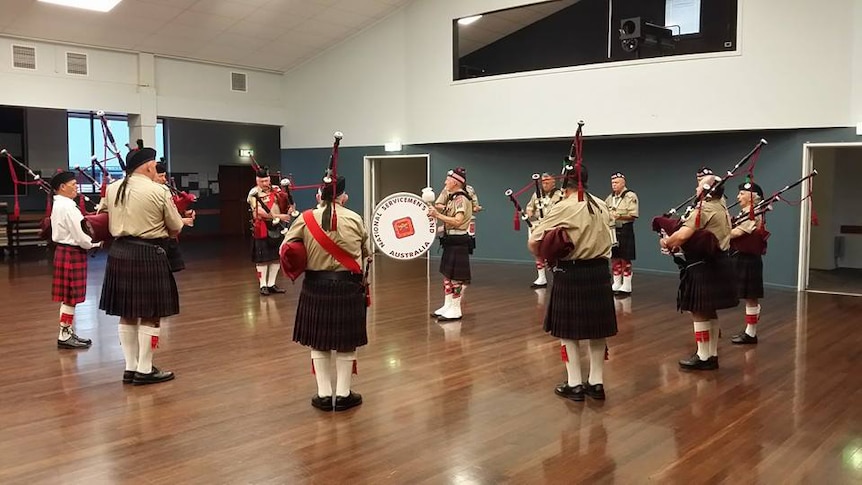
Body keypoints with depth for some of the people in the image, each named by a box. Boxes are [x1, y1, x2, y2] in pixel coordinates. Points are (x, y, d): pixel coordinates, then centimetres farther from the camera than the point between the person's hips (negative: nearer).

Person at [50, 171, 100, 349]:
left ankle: (68, 332, 21)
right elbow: (81, 236, -20)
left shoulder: (59, 204, 13)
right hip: (72, 253, -10)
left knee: (69, 296, 14)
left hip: (64, 250, 10)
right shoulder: (67, 207, -19)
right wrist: (98, 242, -5)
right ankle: (64, 336, 5)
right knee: (70, 297, -2)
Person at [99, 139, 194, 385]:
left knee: (127, 315, 13)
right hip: (148, 255, -7)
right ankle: (144, 370, 7)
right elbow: (176, 227, -2)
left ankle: (130, 367, 20)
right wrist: (184, 221, 20)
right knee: (150, 315, 2)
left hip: (119, 252, 7)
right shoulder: (158, 191, -11)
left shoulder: (112, 189, 6)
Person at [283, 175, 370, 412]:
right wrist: (366, 257, 32)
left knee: (319, 341, 13)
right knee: (345, 343, 11)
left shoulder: (305, 219, -4)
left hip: (316, 285, 1)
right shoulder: (354, 219, -3)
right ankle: (343, 395, 16)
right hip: (347, 285, -1)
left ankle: (324, 395, 17)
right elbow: (366, 251, 10)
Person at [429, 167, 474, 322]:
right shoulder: (453, 198, 14)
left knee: (456, 277, -3)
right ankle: (448, 306, 23)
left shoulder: (461, 199, -17)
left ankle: (455, 310, 4)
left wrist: (437, 215, -28)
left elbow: (457, 221, -27)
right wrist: (435, 210, 4)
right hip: (451, 240, 10)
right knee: (447, 274, 14)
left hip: (458, 242, -10)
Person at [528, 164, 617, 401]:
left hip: (571, 274, -6)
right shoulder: (602, 206, 6)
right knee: (597, 328, 13)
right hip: (599, 272, 6)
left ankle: (574, 384, 10)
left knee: (569, 329, 6)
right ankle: (596, 382, 20)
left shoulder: (563, 207, -14)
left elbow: (533, 242, -16)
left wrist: (546, 257, 3)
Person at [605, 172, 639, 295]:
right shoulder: (610, 198, 13)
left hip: (625, 231, -6)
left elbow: (633, 215, -14)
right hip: (612, 230, 6)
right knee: (614, 258, 10)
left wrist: (619, 216, -27)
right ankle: (616, 284, 18)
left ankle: (626, 286, 4)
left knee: (625, 259, -2)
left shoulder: (630, 196, -8)